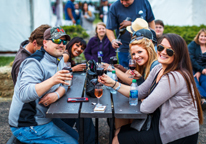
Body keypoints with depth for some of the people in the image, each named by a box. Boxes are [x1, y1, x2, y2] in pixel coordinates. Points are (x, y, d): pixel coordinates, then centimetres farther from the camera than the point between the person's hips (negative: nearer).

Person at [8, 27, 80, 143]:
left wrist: (57, 94, -17)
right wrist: (52, 81, -48)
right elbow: (24, 94, -36)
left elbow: (64, 83, 7)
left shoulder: (59, 59, 6)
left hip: (45, 118, 9)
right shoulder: (35, 63, -23)